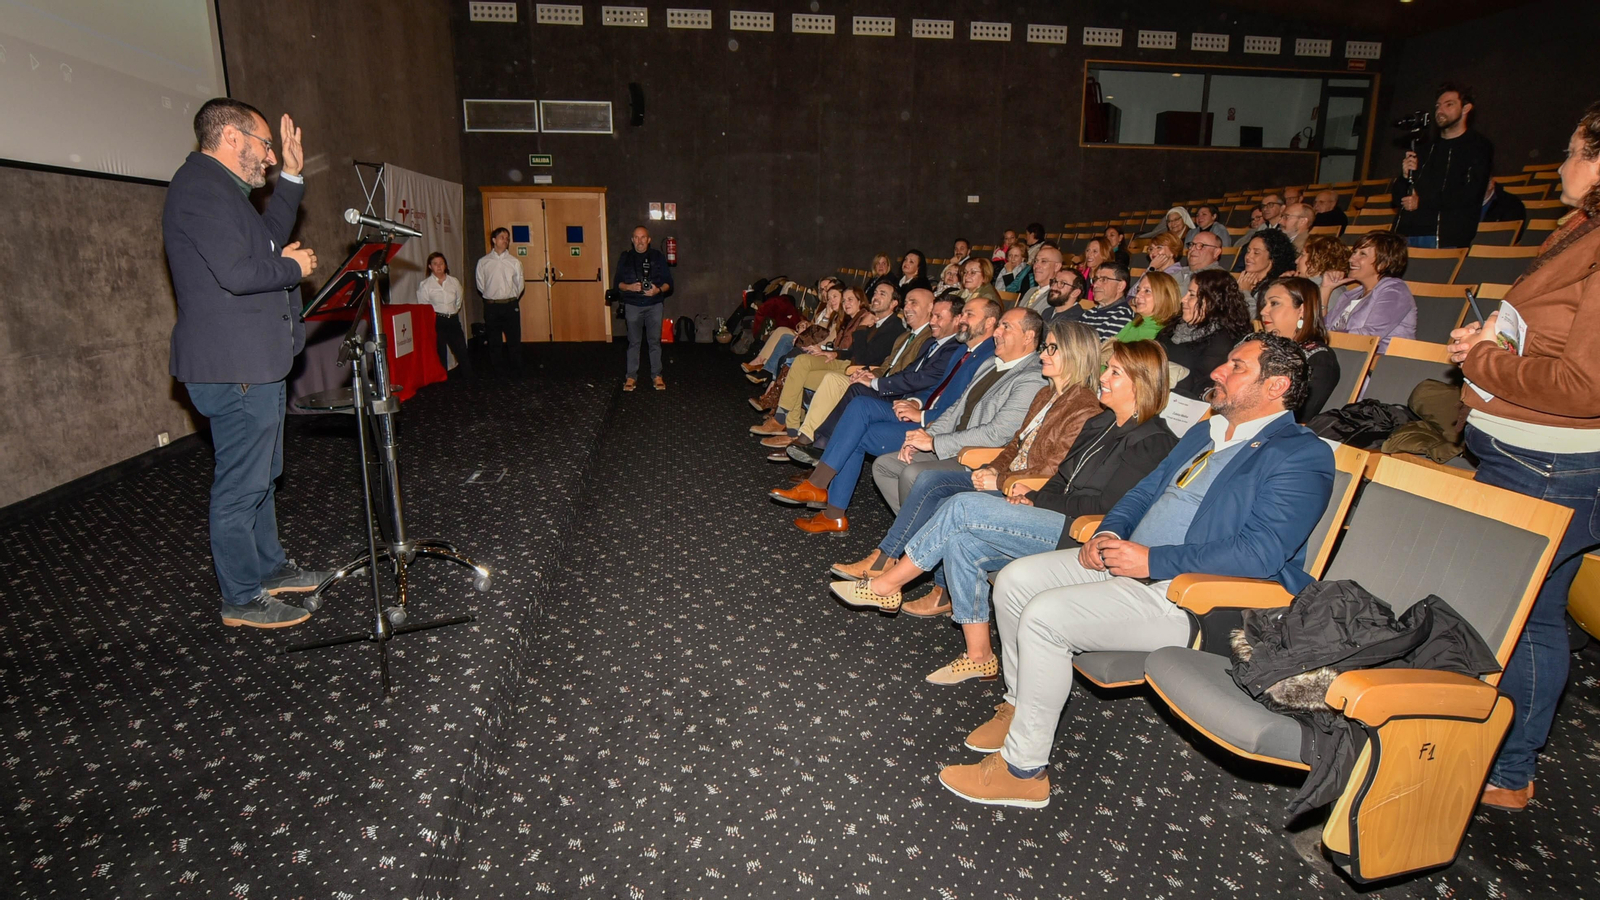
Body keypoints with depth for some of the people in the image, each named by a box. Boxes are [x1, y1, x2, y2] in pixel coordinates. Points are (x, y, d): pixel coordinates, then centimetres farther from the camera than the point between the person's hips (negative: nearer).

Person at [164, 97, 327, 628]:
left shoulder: (220, 188, 17)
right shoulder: (199, 186, -16)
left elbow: (269, 240, 25)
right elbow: (237, 272, -25)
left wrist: (291, 178, 20)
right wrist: (295, 267, -8)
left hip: (257, 363, 11)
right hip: (234, 367, -11)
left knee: (261, 476, 20)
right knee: (240, 485, -2)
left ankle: (269, 568, 34)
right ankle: (242, 599, 8)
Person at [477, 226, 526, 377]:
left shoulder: (514, 262, 3)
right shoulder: (483, 262, 2)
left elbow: (520, 285, 8)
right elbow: (480, 285, 8)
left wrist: (511, 301, 10)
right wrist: (491, 300, 9)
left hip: (510, 306, 0)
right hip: (491, 307, 0)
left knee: (514, 340, 2)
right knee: (494, 341, 6)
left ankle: (516, 371, 12)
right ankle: (499, 371, 15)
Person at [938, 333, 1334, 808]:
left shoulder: (1302, 455, -10)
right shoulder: (1204, 433, 19)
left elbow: (1262, 552, -22)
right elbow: (1143, 492, 22)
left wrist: (1152, 560, -22)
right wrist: (1108, 534, 1)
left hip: (1187, 600, -9)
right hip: (1127, 558, 9)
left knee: (1044, 615, -24)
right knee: (1014, 580, -1)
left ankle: (1022, 770, -8)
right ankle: (1020, 707, 17)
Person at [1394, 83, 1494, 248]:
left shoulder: (1478, 147, 5)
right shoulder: (1428, 147, 25)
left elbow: (1471, 195, -9)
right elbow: (1399, 193, 21)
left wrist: (1422, 202, -10)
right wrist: (1405, 176, 0)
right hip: (1408, 233, 5)